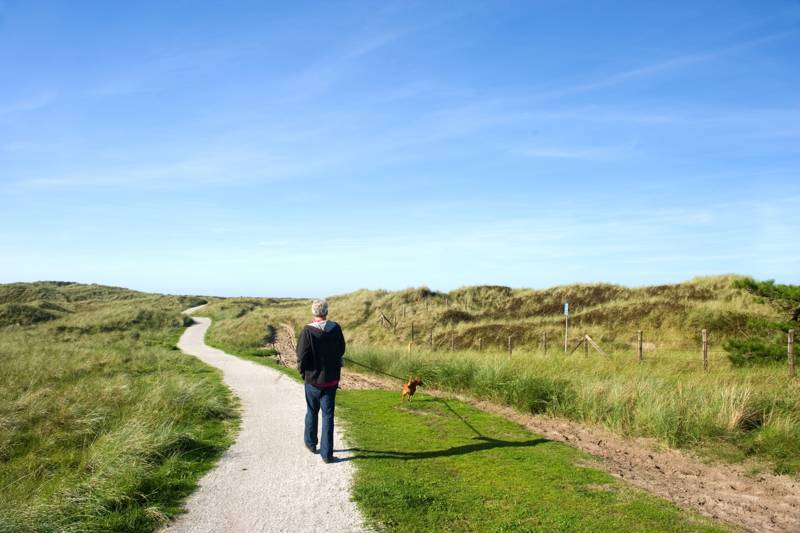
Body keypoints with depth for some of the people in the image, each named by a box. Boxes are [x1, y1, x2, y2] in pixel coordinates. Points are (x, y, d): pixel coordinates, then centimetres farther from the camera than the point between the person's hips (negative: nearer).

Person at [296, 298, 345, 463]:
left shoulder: (308, 331, -18)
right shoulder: (335, 328, -7)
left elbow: (302, 357, -17)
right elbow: (341, 350, 5)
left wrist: (302, 371, 1)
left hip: (313, 379, -2)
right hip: (331, 379, 2)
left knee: (312, 411, 19)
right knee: (328, 415, 6)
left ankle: (311, 443, 38)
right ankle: (327, 453, 6)